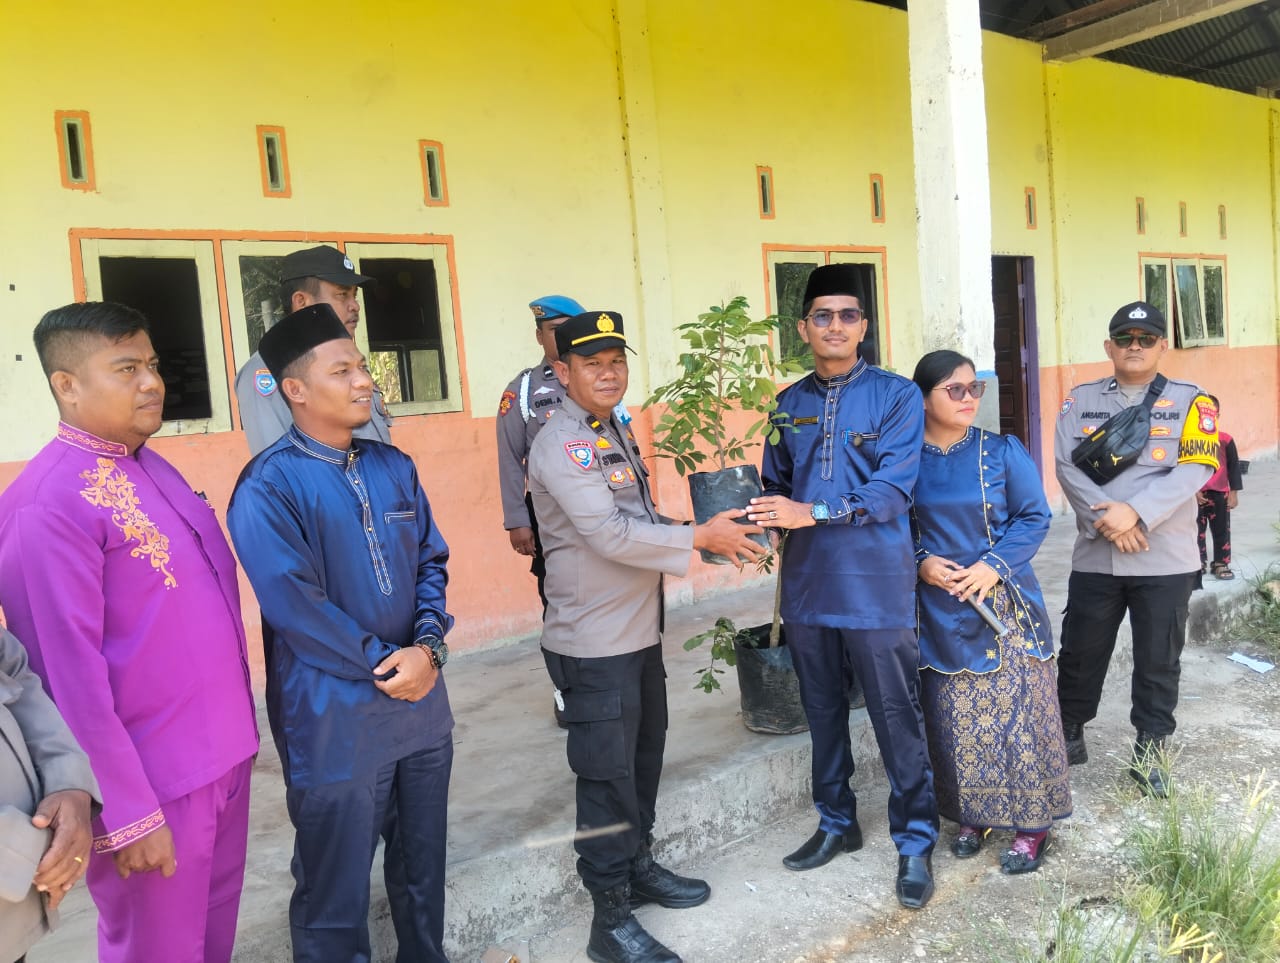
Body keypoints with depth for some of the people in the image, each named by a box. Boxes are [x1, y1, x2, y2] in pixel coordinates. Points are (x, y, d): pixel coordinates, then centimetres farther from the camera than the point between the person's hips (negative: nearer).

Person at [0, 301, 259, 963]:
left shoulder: (152, 467, 6)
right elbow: (73, 673, -20)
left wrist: (234, 731, 15)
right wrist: (129, 814, -16)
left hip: (225, 752, 7)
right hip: (153, 780, -7)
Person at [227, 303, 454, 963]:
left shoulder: (394, 468, 6)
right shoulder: (269, 486, -13)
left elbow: (432, 560, 7)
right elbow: (295, 606, -18)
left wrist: (428, 647, -9)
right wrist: (386, 665, -12)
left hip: (422, 694, 6)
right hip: (334, 712, -6)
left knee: (424, 857, 21)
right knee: (336, 879, 9)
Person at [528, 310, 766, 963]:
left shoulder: (615, 432, 12)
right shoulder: (561, 444, -18)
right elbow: (611, 536, -25)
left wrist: (710, 534, 7)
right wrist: (700, 537, -17)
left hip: (639, 631, 9)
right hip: (594, 644, -9)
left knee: (643, 757, 21)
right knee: (607, 775, 1)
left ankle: (639, 868, 40)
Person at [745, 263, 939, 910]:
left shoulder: (895, 396, -4)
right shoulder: (787, 405, 10)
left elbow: (894, 487, -14)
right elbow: (777, 487, 11)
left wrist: (814, 512, -23)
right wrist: (760, 518, -11)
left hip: (876, 583, -4)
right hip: (807, 584, 4)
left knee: (897, 718, 4)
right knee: (822, 713, 17)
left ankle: (916, 843, 22)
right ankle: (836, 824, 35)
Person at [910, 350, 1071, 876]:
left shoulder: (1002, 452, -2)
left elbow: (1034, 517, -2)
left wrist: (993, 566, -14)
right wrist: (922, 562, -13)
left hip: (1005, 604, -1)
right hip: (939, 611, 1)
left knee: (1015, 712, 3)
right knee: (955, 719, 9)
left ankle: (1031, 823, 18)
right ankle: (971, 814, 27)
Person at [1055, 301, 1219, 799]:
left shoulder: (1189, 400, 1)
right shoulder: (1081, 399, 6)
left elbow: (1194, 470, -11)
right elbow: (1066, 465, -4)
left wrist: (1135, 512, -22)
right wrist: (1105, 520, -17)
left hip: (1166, 558, -1)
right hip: (1095, 556, 1)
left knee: (1158, 662, 8)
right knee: (1080, 652, 11)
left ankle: (1150, 753, 23)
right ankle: (1069, 735, 30)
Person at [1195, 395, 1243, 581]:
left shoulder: (1226, 440, -2)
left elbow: (1234, 467, 1)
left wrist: (1234, 493, -2)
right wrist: (1193, 490, -11)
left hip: (1220, 494, 1)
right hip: (1196, 494, -1)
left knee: (1222, 530, 7)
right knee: (1197, 530, 8)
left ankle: (1222, 564, 17)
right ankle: (1199, 563, 20)